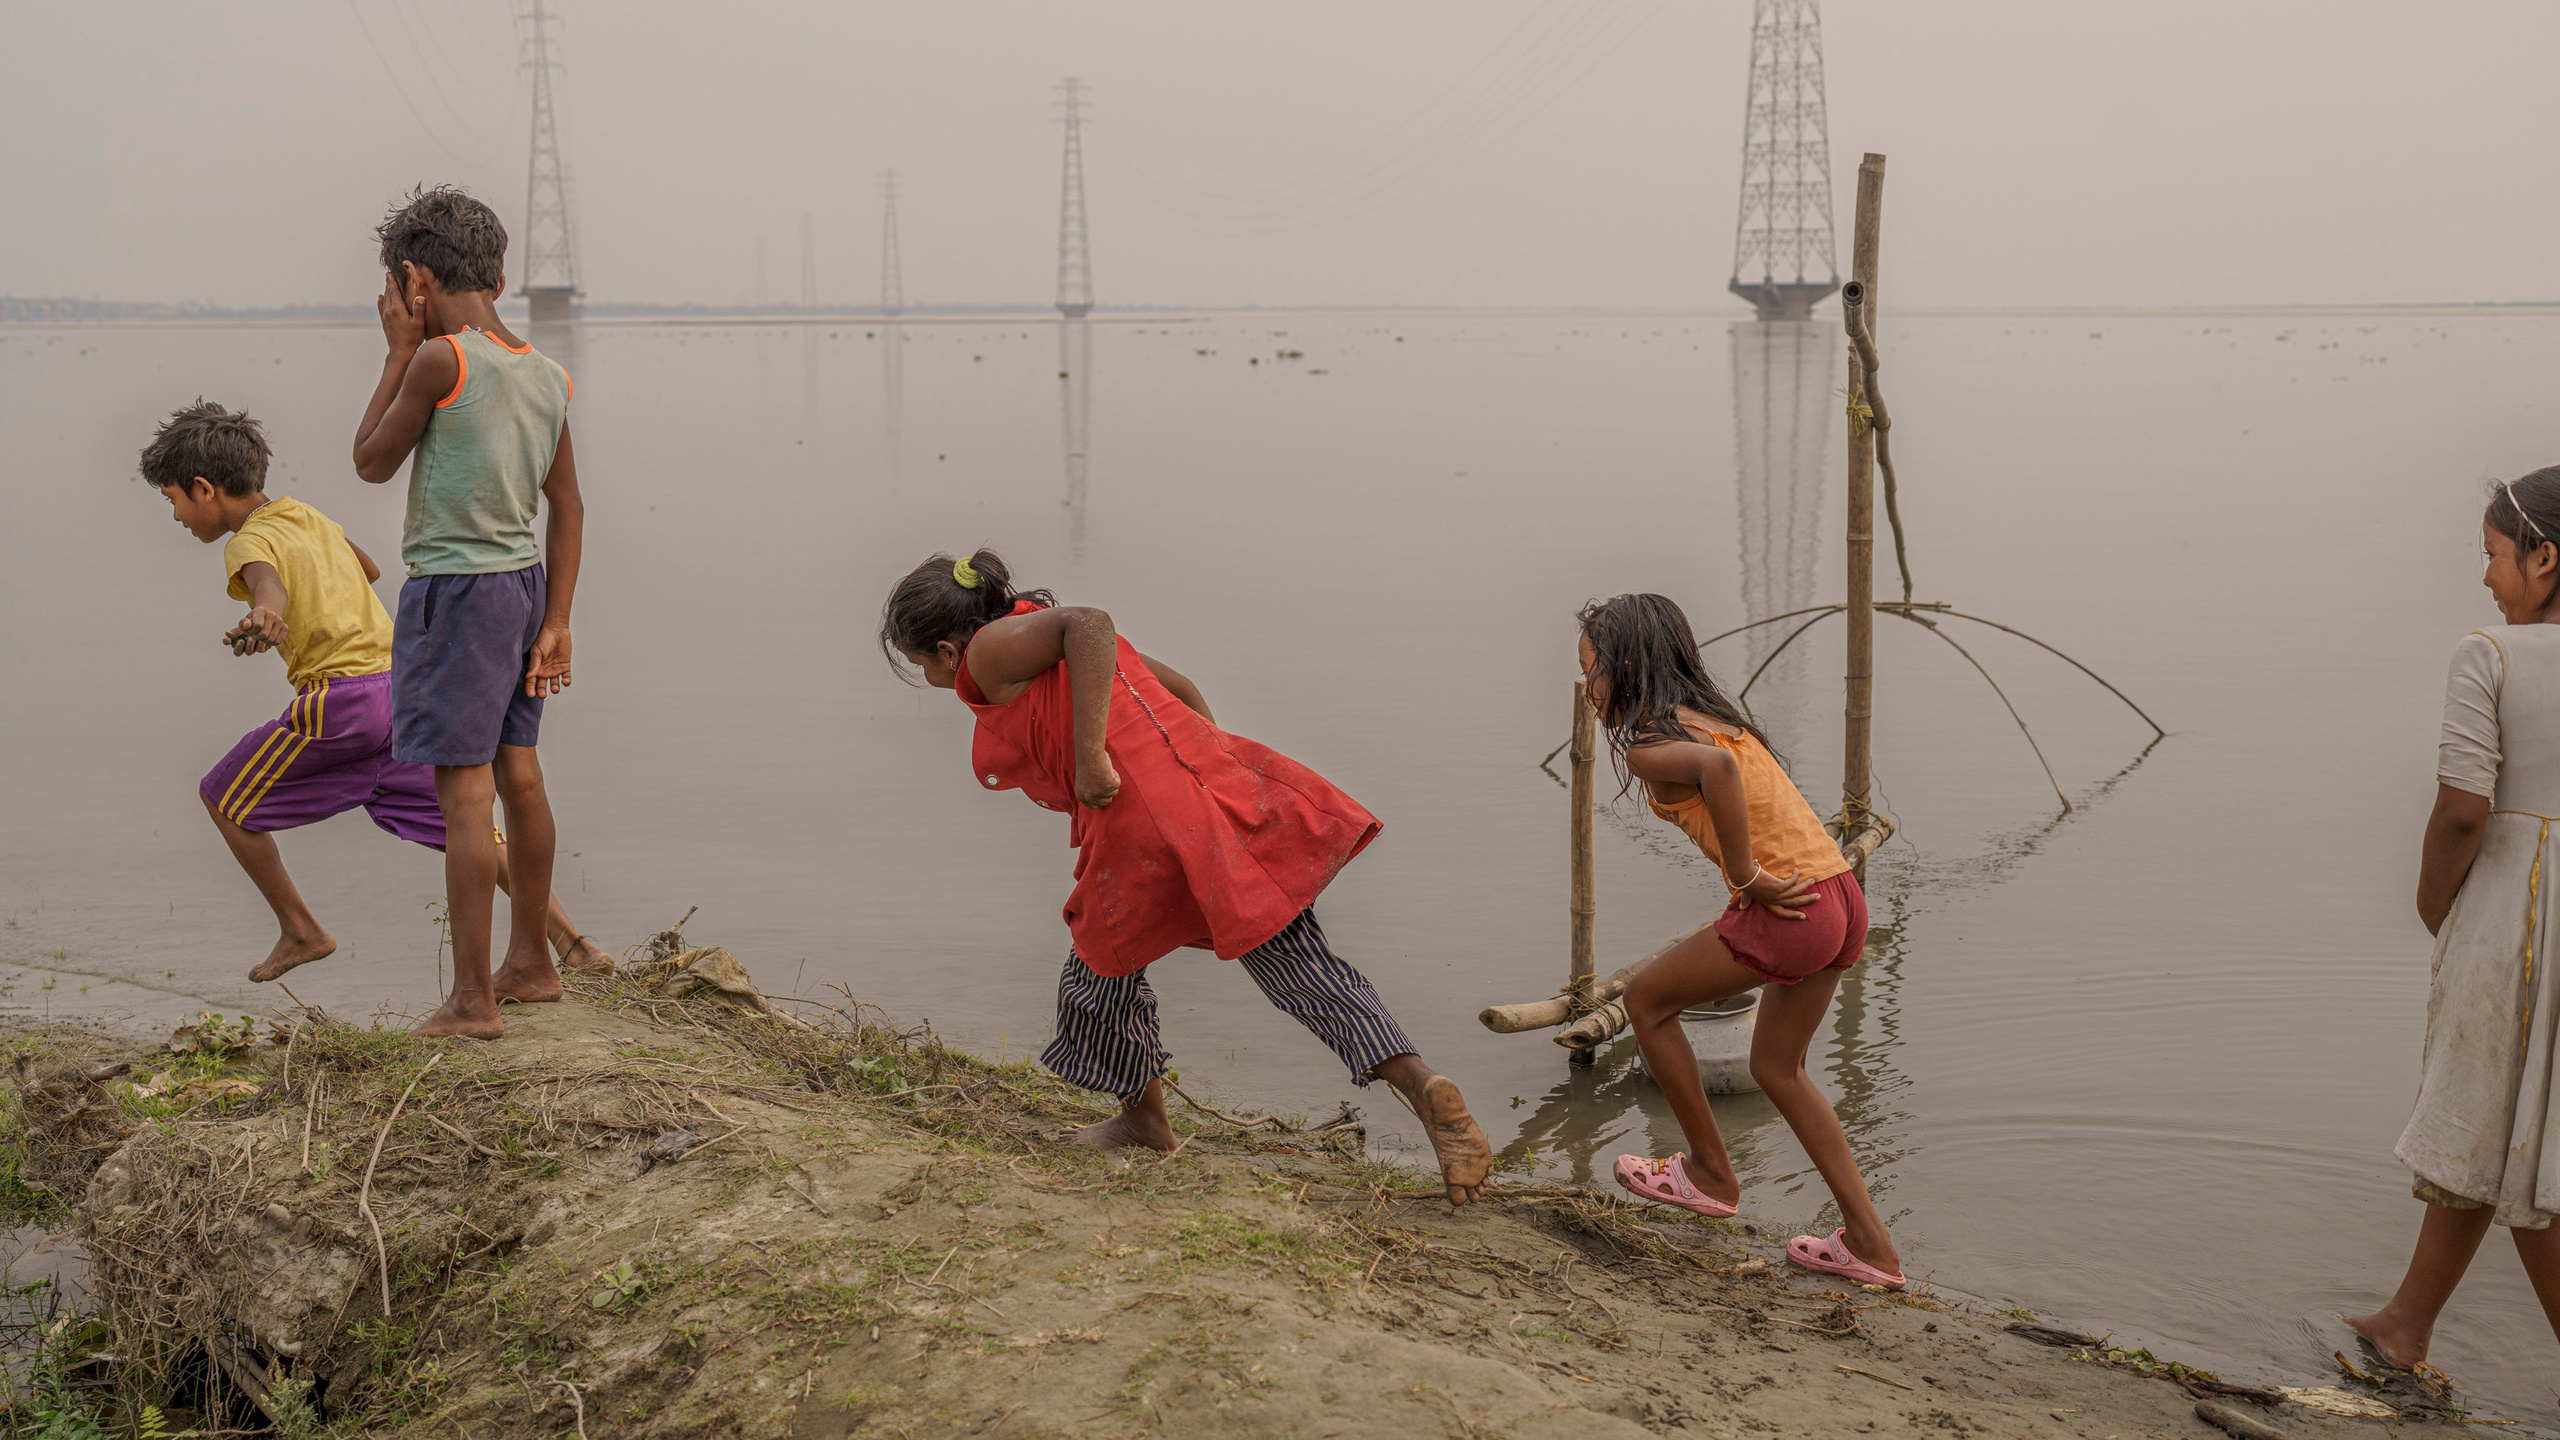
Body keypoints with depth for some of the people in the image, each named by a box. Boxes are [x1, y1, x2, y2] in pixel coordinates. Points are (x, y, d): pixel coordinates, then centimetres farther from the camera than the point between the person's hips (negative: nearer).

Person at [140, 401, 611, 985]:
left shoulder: (248, 543, -3)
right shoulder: (310, 517, 20)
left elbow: (269, 587, -28)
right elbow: (369, 569, 40)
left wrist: (264, 619, -50)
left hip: (340, 698, -7)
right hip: (403, 682, 8)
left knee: (223, 798, 12)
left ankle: (301, 932, 15)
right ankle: (572, 942, -5)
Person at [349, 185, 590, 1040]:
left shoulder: (441, 361, -15)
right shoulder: (547, 378, 6)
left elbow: (372, 462, -3)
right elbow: (568, 507, 9)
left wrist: (400, 350, 2)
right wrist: (555, 624, 11)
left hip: (456, 592, -8)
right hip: (524, 582, 8)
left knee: (464, 794, -4)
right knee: (518, 776, 16)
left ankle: (472, 1002, 0)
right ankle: (530, 963, 29)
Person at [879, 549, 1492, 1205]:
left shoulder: (992, 650, 0)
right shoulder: (1048, 639, 26)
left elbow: (1090, 622, -20)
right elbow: (1179, 687, 26)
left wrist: (1089, 755, -23)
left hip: (1145, 828, -8)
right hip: (1215, 783, 8)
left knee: (1103, 971, 19)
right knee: (1299, 962, 6)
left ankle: (1144, 1118, 38)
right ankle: (1421, 1084, -9)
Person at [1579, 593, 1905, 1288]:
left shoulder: (1647, 744, -8)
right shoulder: (1710, 714, 20)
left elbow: (1716, 768, -29)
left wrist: (1746, 877, -21)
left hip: (1792, 915, -9)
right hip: (1843, 900, 9)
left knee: (1647, 998, 14)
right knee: (1777, 1068, 24)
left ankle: (1712, 1173, 26)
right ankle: (1869, 1244, 24)